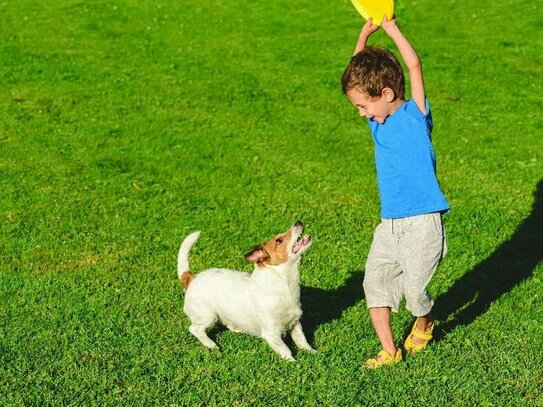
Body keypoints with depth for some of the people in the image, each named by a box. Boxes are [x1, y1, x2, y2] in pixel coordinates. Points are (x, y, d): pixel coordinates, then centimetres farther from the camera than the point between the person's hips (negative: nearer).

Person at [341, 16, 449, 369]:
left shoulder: (415, 114, -7)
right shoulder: (379, 120, 9)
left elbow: (414, 65, -20)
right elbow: (360, 72, 11)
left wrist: (391, 28, -14)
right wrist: (365, 34, 0)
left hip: (422, 223, -7)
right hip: (389, 224, 7)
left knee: (413, 288, -6)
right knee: (375, 281, 3)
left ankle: (425, 322, 27)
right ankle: (389, 351, 14)